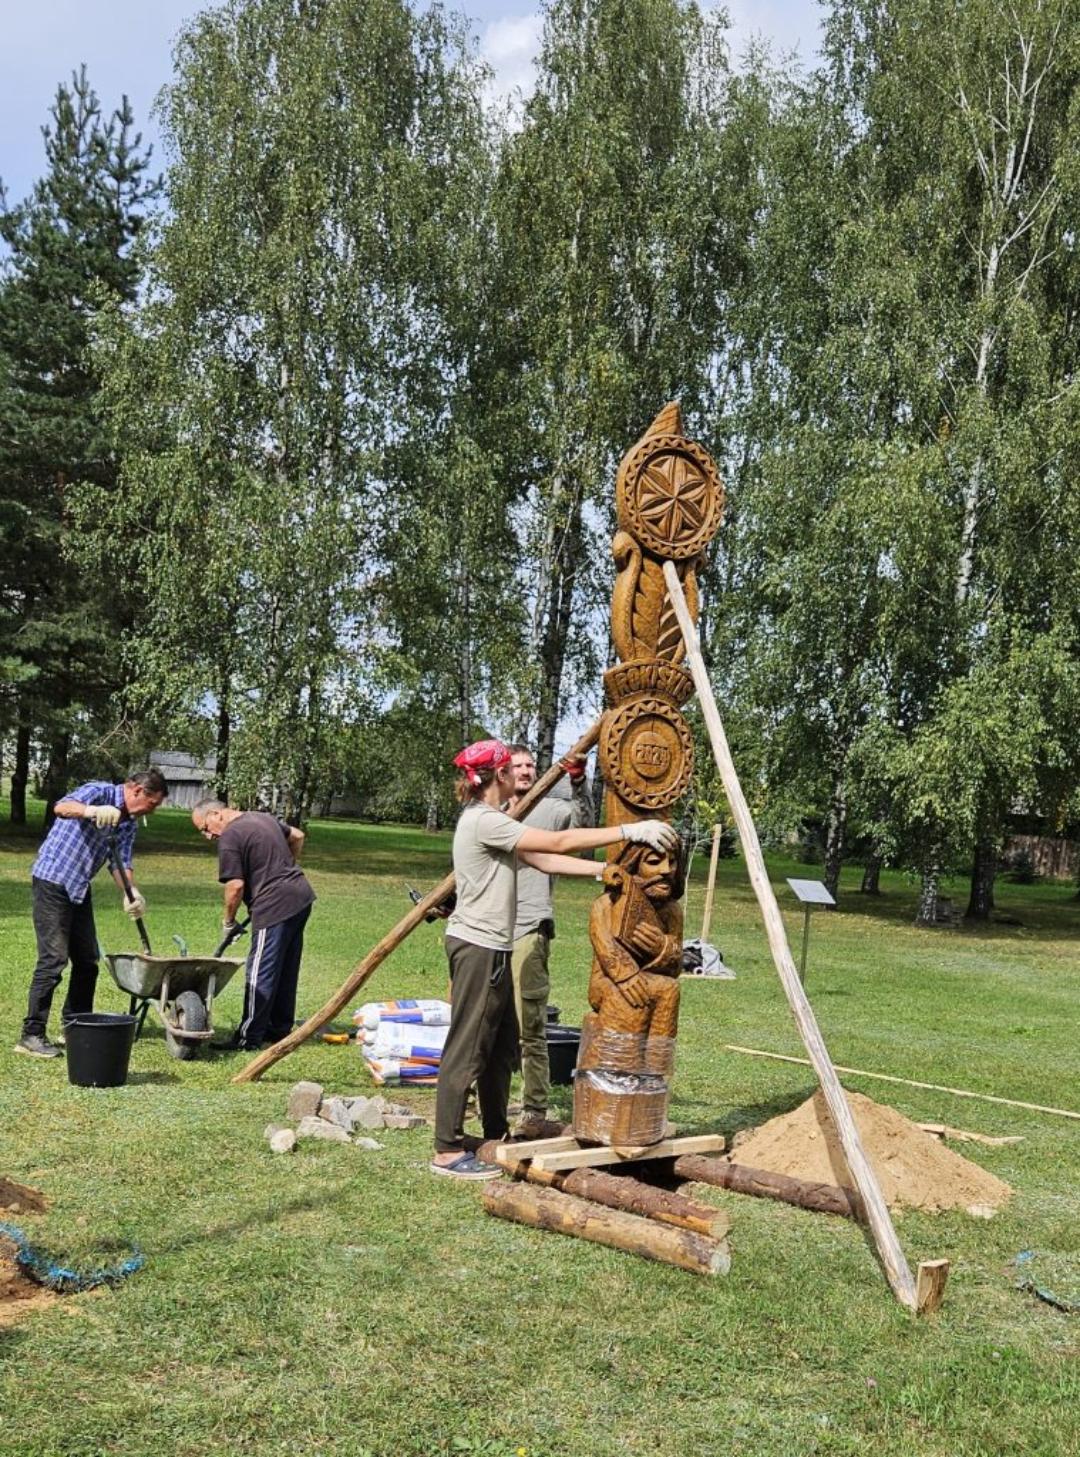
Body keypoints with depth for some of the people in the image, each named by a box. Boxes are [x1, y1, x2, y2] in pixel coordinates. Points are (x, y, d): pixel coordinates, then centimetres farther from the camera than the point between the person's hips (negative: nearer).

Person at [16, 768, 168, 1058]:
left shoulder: (129, 824, 11)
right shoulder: (100, 792, -14)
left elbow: (121, 862, 3)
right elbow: (61, 807, -32)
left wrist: (130, 893, -17)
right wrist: (92, 811, -53)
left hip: (80, 888, 9)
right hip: (53, 881, -9)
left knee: (87, 959, 11)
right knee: (53, 958, -11)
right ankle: (31, 1035, -6)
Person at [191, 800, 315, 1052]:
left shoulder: (229, 838, -12)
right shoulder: (262, 817, 16)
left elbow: (236, 885, -14)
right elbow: (297, 836, 27)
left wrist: (228, 921, 1)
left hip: (275, 907, -9)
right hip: (302, 896, 9)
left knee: (260, 975, -2)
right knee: (286, 972, 17)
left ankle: (249, 1038, 3)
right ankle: (279, 1029, 25)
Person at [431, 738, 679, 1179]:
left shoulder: (490, 820, 15)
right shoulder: (484, 821, -17)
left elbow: (544, 860, 10)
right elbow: (559, 843, -21)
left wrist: (606, 869, 2)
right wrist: (630, 831, -19)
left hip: (491, 948, 10)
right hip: (478, 947, -10)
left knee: (501, 1044, 16)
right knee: (467, 1048, -5)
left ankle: (496, 1138, 26)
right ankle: (447, 1151, 2)